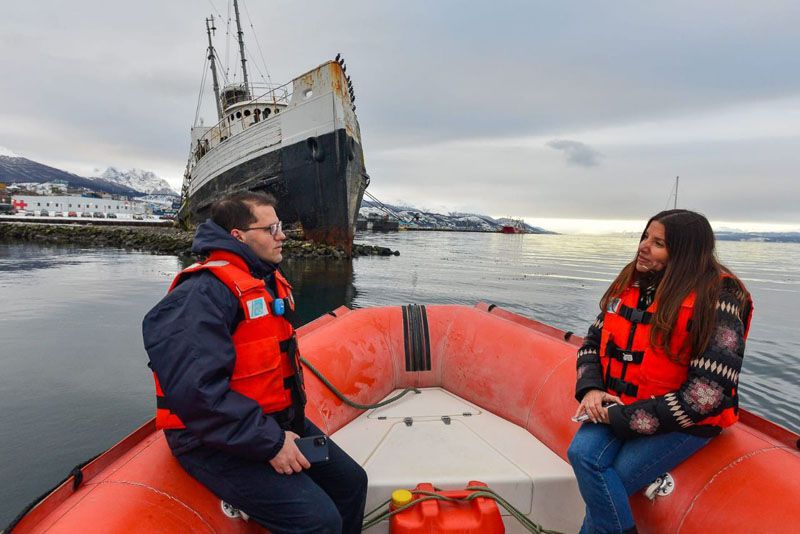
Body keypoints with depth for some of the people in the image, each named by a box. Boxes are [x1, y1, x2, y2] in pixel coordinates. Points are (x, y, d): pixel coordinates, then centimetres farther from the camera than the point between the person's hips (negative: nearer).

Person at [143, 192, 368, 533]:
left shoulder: (270, 282, 9)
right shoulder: (203, 293, -22)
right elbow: (195, 390, -30)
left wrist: (291, 419, 10)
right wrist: (269, 441, -23)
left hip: (277, 420, 9)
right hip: (217, 441, -9)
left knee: (351, 482, 9)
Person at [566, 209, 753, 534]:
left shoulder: (716, 301, -15)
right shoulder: (630, 284, 3)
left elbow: (705, 396, -19)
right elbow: (593, 343, 9)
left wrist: (623, 417, -18)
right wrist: (590, 389, -10)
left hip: (685, 422, -4)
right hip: (617, 407, 5)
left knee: (611, 483, -16)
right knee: (582, 452, -20)